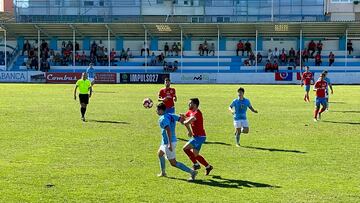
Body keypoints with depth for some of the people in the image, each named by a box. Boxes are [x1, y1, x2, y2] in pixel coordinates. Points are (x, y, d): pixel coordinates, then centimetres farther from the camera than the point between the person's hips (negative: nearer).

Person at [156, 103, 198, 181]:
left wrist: (170, 144, -33)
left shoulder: (162, 119, -18)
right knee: (160, 153, 30)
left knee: (173, 163, -4)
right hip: (168, 141, 10)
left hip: (168, 142, -10)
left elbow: (168, 130, -30)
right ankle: (163, 172, 40)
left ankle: (192, 172, -8)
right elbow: (182, 120, 8)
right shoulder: (170, 115, 8)